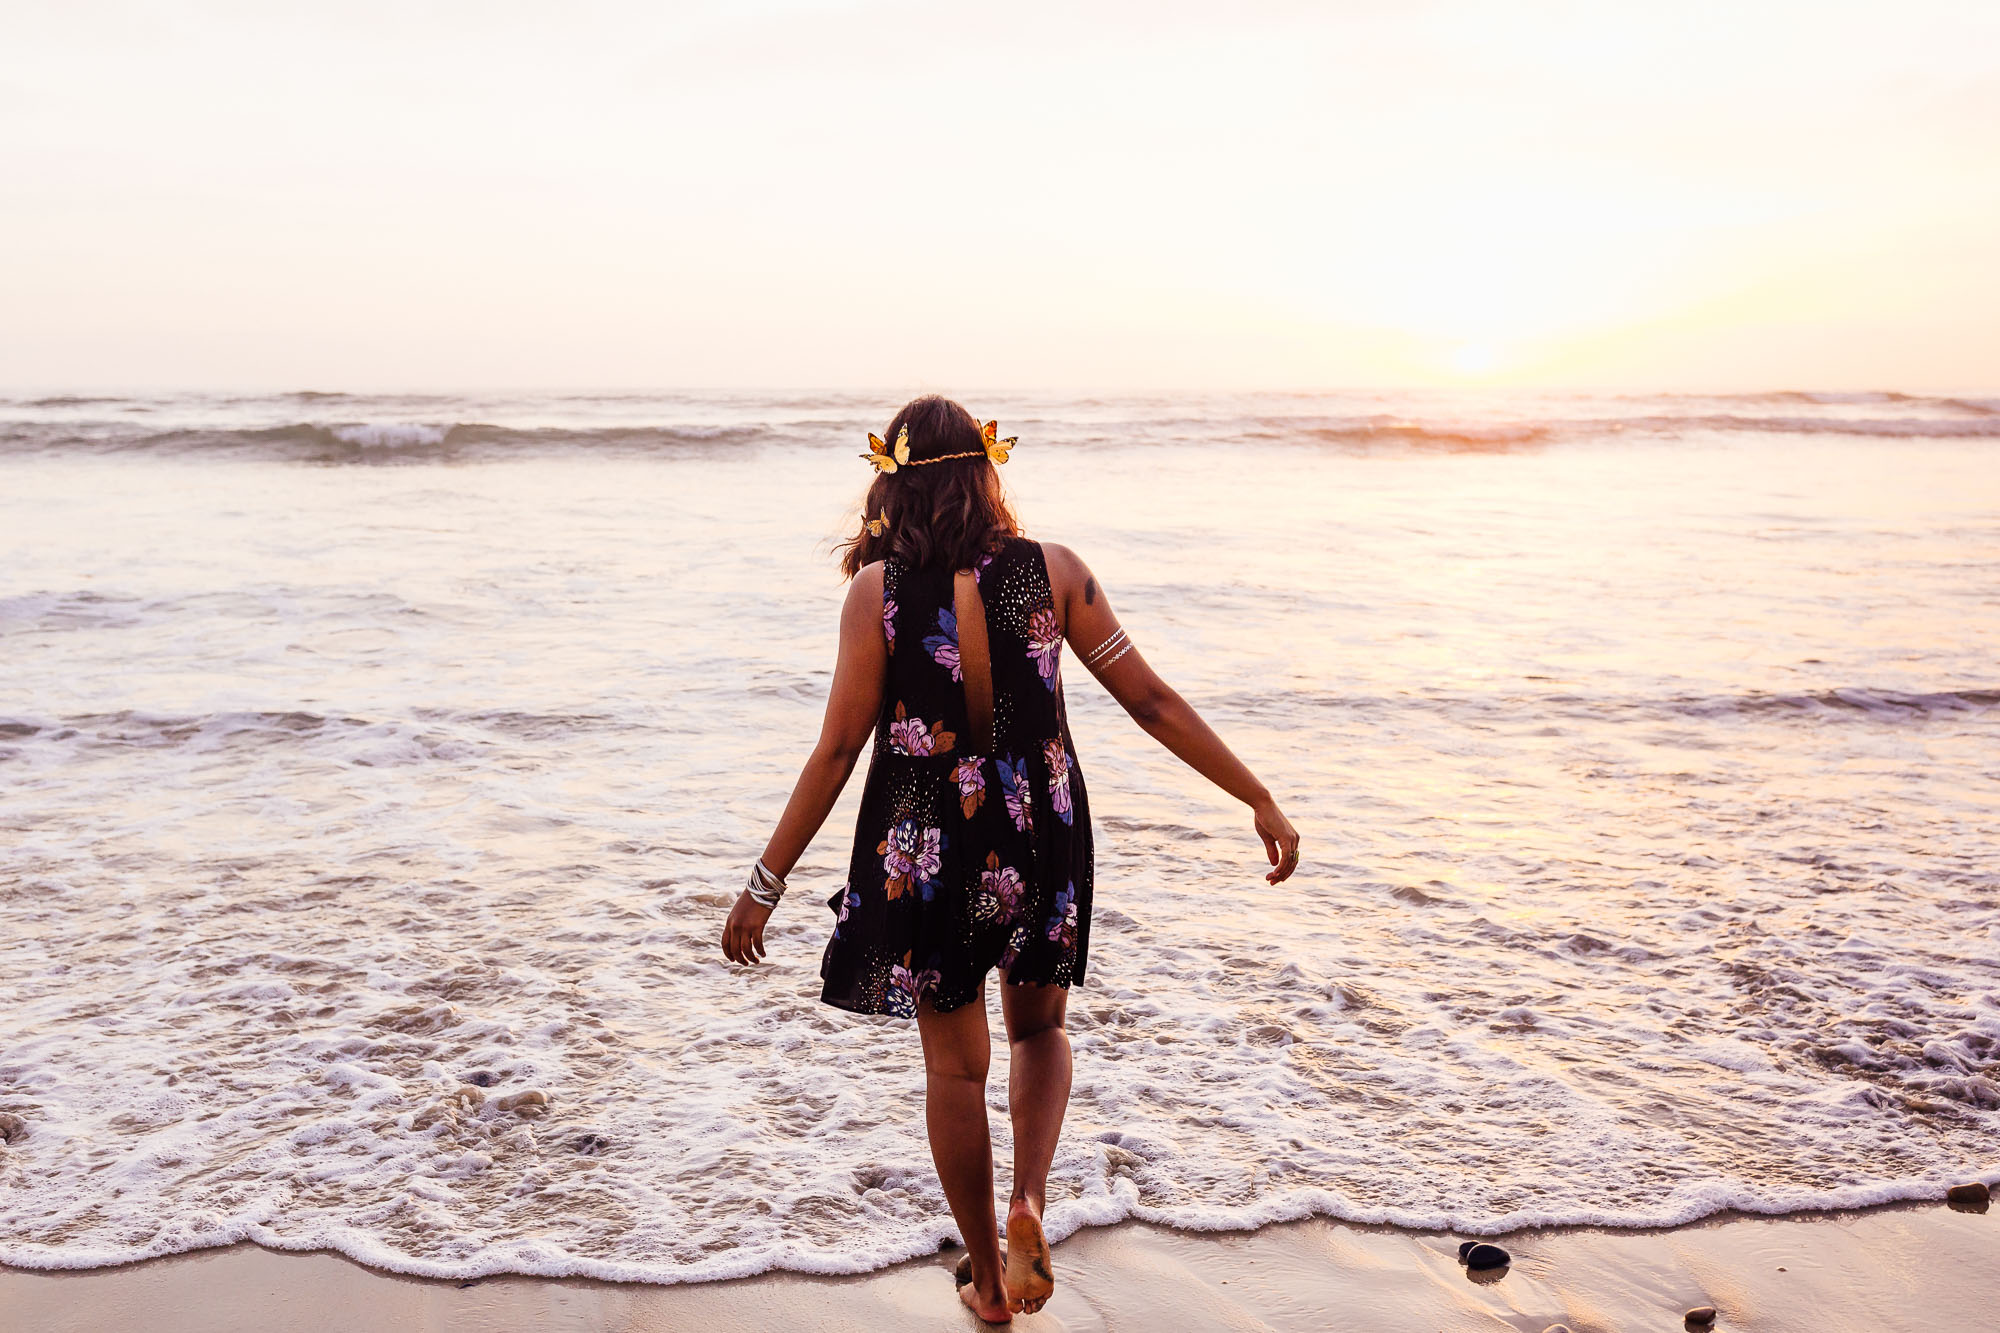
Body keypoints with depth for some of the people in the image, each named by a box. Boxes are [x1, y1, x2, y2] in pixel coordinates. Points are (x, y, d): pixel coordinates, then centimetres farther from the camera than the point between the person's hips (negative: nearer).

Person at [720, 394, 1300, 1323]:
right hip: (1040, 842, 2)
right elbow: (1152, 703, -5)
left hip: (925, 851, -1)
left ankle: (987, 1279, 29)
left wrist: (767, 882, -2)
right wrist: (1259, 800, 2)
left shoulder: (878, 588, -11)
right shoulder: (1052, 571, -6)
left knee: (955, 1065, 16)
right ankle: (1028, 1203, 3)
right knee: (1039, 1030, 26)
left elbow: (837, 750, -11)